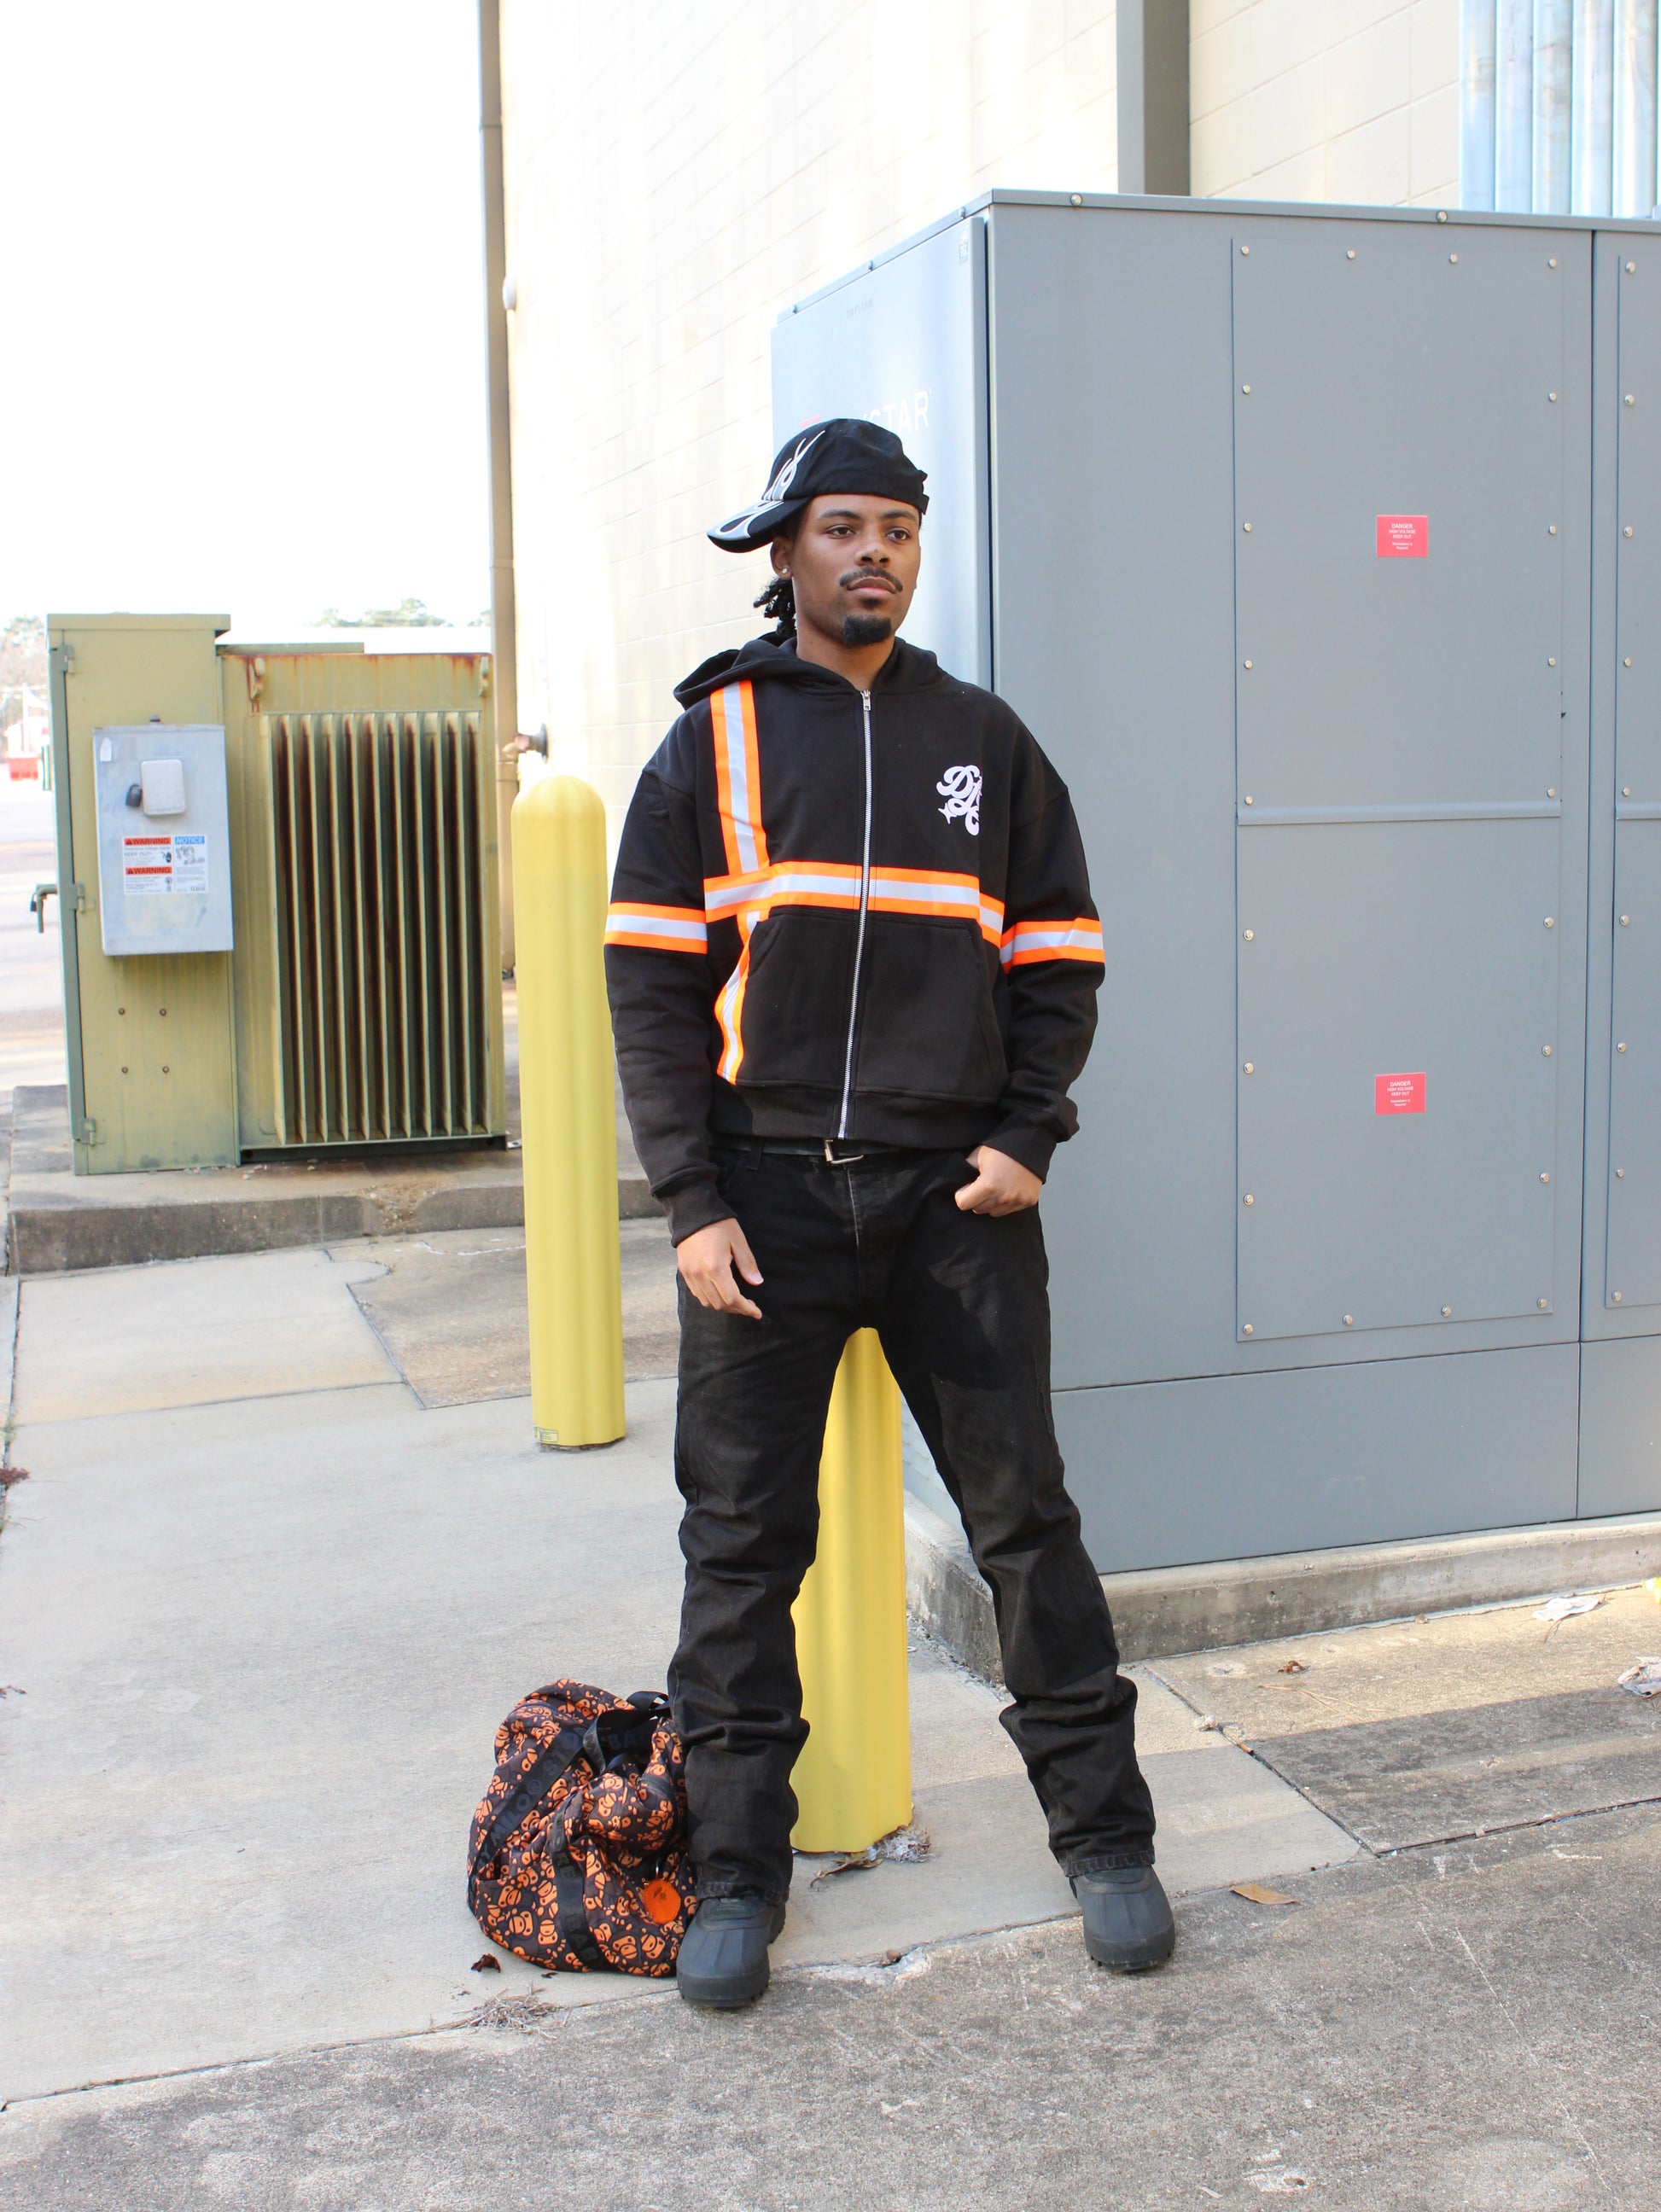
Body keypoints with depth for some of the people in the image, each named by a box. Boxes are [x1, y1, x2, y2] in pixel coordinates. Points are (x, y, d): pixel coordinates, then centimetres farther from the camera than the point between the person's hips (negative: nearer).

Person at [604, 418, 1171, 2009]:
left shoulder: (983, 743, 11)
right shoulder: (710, 747, 5)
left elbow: (1058, 956, 13)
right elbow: (652, 986, 1)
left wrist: (1027, 1137, -2)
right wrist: (691, 1202, -7)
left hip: (954, 1194, 1)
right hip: (763, 1199, -1)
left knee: (1026, 1515, 5)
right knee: (744, 1537, 4)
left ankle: (1103, 1837, 20)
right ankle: (736, 1873, 18)